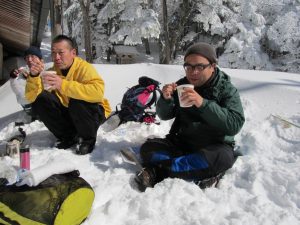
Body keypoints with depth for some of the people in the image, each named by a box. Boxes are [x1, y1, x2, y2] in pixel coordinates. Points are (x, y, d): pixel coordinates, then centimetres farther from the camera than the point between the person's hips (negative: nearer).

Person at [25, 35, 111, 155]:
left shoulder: (84, 67, -21)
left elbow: (98, 92, -41)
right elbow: (31, 97, -8)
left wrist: (63, 84, -44)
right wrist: (34, 76, -26)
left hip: (93, 113, -5)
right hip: (68, 113, 5)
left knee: (78, 100, -36)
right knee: (39, 100, -15)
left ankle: (88, 139, -8)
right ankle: (69, 137, -1)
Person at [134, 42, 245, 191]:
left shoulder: (227, 90, -9)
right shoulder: (181, 85, 1)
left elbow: (235, 124, -23)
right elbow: (164, 115, 4)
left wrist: (202, 103, -35)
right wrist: (166, 99, -19)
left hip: (215, 146, -2)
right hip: (182, 142, 3)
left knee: (223, 157, -36)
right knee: (148, 148, -16)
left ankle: (160, 169, -26)